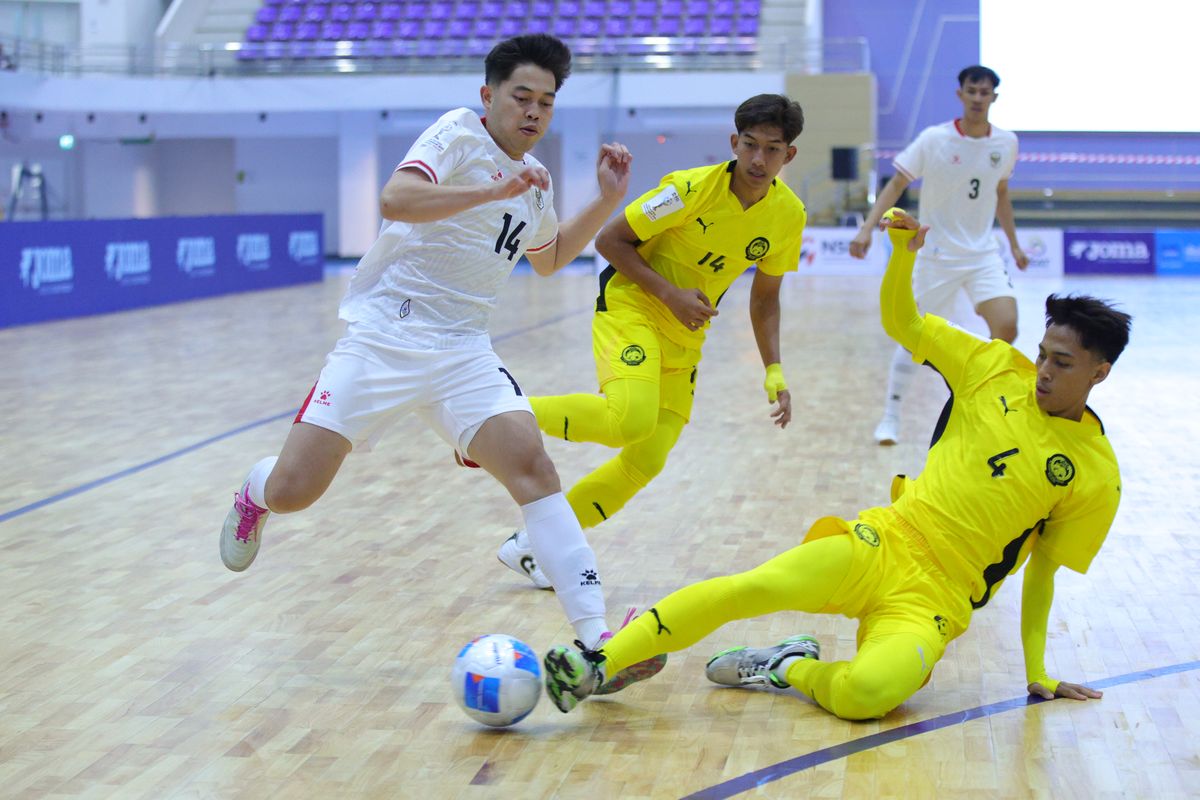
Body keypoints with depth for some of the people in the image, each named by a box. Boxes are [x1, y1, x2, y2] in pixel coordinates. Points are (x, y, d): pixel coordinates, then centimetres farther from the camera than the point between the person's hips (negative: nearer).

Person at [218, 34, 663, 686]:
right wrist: (494, 191, -29)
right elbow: (395, 199, -24)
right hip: (383, 337, -5)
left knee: (530, 464, -19)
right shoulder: (459, 133, -6)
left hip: (463, 353, 5)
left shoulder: (535, 181, 17)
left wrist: (607, 201, 23)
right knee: (291, 492, -10)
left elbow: (548, 259, 35)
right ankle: (255, 492, 31)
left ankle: (595, 639, -21)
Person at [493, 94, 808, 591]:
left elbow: (765, 296, 11)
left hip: (685, 337, 6)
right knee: (631, 418, -33)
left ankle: (531, 545, 15)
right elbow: (610, 240, -13)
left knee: (647, 461, 2)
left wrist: (774, 372, 2)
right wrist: (671, 295, -21)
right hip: (630, 306, -6)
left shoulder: (788, 215, -3)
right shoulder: (693, 188, -19)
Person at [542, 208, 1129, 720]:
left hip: (935, 601, -2)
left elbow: (1041, 571, 6)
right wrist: (904, 251, -10)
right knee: (754, 587, -27)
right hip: (884, 542, 2)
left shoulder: (1096, 474, 0)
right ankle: (602, 663, -21)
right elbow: (901, 322, 9)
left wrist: (1037, 675, 4)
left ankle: (789, 668, -4)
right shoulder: (999, 368, 6)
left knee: (865, 692, -35)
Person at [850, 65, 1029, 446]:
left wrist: (1014, 243, 18)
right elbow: (897, 184, -11)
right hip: (936, 254, -3)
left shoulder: (1006, 143, 0)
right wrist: (867, 228, -22)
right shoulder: (934, 139, -12)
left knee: (1007, 328, -13)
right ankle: (890, 415, 15)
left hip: (983, 254, 3)